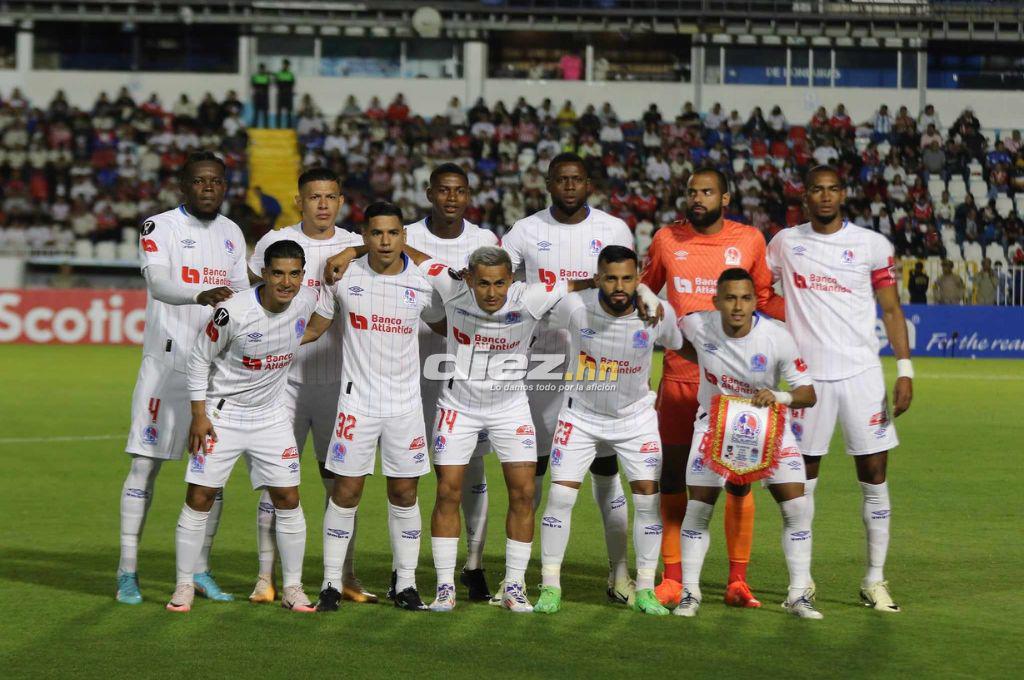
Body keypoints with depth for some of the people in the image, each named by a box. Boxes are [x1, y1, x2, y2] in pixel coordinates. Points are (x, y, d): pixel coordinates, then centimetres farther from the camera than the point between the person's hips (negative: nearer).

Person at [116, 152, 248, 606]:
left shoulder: (231, 233, 13)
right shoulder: (160, 227, -6)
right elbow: (158, 283, -23)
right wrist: (202, 295, -41)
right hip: (167, 360, -5)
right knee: (146, 463, -5)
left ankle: (199, 571, 15)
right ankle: (128, 572, 1)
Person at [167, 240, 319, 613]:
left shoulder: (307, 300, -8)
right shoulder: (234, 312, -22)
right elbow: (199, 359, -12)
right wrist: (199, 415, -12)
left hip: (270, 415, 4)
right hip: (221, 414, -4)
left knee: (288, 499, 2)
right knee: (199, 498, -4)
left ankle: (292, 588, 13)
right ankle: (184, 586, 7)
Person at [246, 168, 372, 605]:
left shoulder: (355, 248, 5)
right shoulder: (274, 243, 0)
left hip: (337, 381, 2)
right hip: (285, 377, -2)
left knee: (341, 479, 6)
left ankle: (345, 577, 14)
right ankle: (266, 577, 2)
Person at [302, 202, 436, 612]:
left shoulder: (422, 283, 0)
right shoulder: (344, 275, -3)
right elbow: (314, 328, 7)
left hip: (406, 404, 2)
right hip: (357, 401, -1)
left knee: (404, 492, 6)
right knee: (346, 490, -2)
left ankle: (405, 583, 16)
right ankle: (331, 584, 6)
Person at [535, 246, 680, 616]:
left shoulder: (659, 314, -18)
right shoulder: (575, 307, -21)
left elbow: (677, 345, 4)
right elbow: (548, 321, 3)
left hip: (635, 418, 1)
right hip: (581, 415, -1)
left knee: (647, 498, -5)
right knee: (560, 496, -8)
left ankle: (645, 589, 7)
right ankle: (550, 586, 4)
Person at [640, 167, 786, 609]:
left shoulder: (749, 240, 3)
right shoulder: (666, 239, 5)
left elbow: (766, 297, 14)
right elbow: (644, 292, 19)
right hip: (679, 375, 1)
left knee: (738, 479, 0)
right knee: (671, 478, 3)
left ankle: (737, 581, 8)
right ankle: (672, 580, 11)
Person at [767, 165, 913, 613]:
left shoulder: (872, 245, 2)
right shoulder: (785, 242, 6)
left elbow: (891, 309, 4)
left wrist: (905, 370, -4)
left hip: (862, 373, -1)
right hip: (808, 374, 1)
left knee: (874, 475, -1)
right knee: (803, 478, 4)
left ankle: (875, 580, 6)